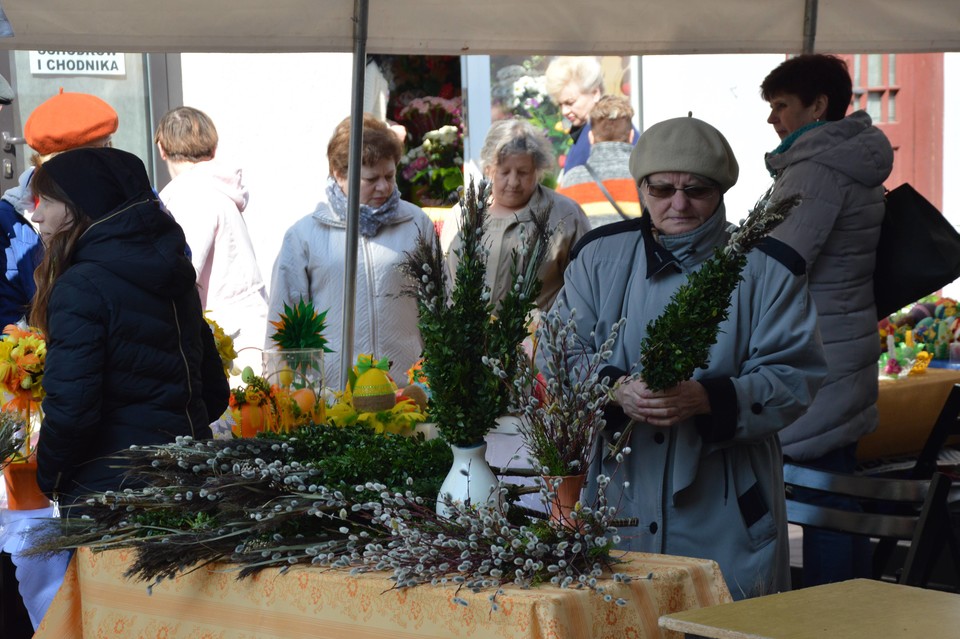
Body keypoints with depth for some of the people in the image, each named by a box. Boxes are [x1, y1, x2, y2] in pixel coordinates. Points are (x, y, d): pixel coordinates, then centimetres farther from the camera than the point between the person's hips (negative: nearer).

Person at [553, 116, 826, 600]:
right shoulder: (601, 256, 7)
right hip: (619, 501, 2)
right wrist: (618, 390, -19)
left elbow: (794, 377, -6)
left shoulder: (767, 270, 0)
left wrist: (706, 398, -23)